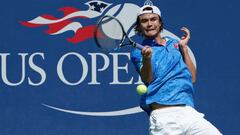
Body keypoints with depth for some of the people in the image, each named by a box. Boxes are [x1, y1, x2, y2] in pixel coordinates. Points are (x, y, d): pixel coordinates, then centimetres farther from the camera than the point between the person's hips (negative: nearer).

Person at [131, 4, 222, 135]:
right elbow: (147, 81, -6)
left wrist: (183, 48, 10)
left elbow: (192, 78, 14)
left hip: (189, 113, 3)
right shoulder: (138, 52, 10)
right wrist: (146, 59, -23)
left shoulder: (175, 44, 20)